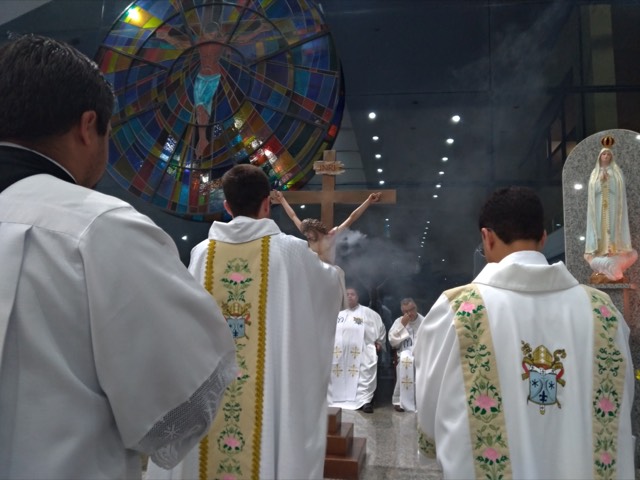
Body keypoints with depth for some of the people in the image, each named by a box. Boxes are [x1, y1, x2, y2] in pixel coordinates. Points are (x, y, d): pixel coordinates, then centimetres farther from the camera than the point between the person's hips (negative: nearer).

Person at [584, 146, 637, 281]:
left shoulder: (617, 172, 12)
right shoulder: (595, 173, 15)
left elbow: (620, 189, 2)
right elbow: (592, 190, 6)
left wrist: (607, 181, -8)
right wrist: (601, 180, -8)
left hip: (613, 206, -1)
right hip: (599, 207, 1)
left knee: (613, 228, -8)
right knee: (601, 228, -5)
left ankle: (613, 269, -8)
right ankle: (602, 269, -5)